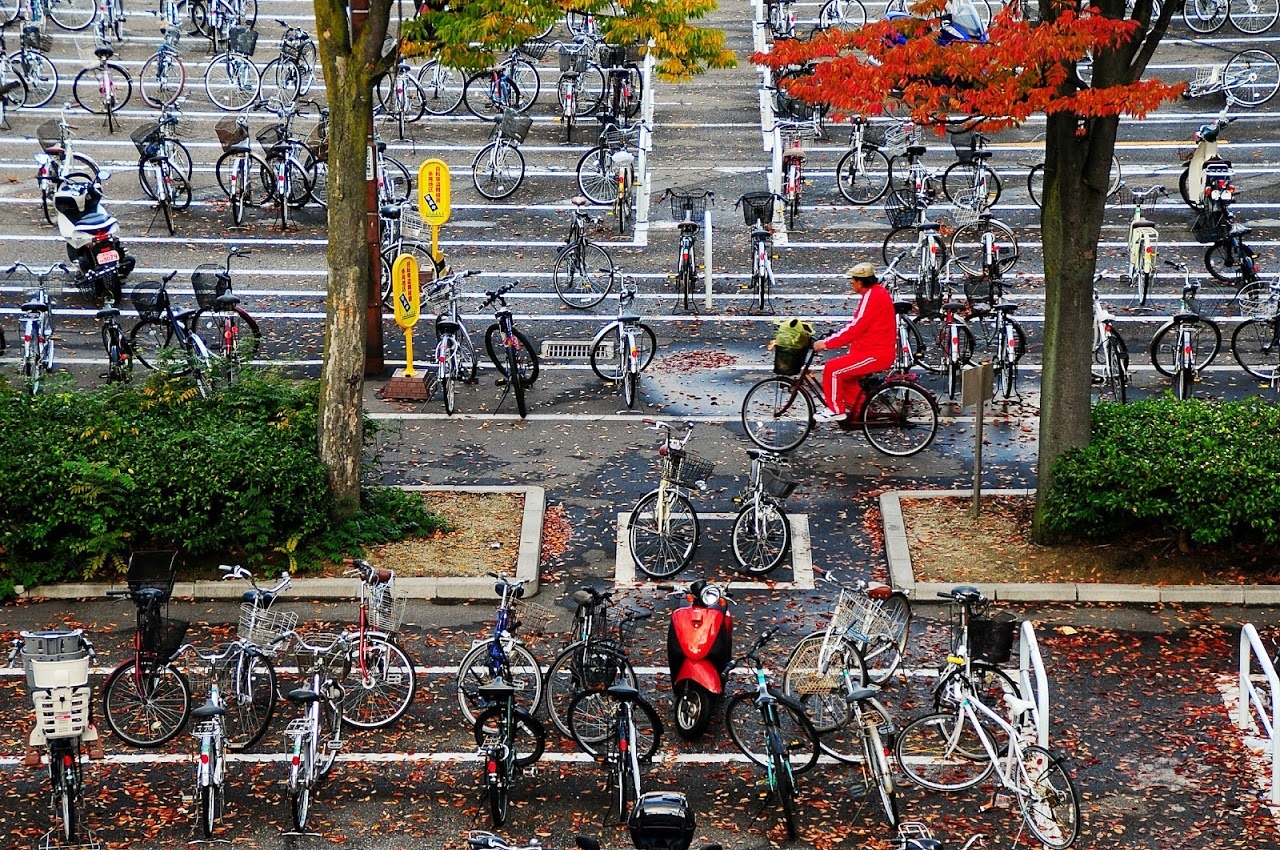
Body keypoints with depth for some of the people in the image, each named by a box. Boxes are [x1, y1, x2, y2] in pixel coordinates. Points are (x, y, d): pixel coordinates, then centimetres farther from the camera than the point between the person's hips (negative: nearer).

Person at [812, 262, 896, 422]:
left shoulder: (872, 297, -20)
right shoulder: (875, 292, 12)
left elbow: (854, 329, -23)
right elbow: (856, 325, 17)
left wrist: (826, 343, -19)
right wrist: (831, 338, 11)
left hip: (876, 354, -11)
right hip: (877, 349, 11)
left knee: (832, 369, -14)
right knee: (844, 371, 22)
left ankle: (836, 410, -2)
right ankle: (858, 409, 28)